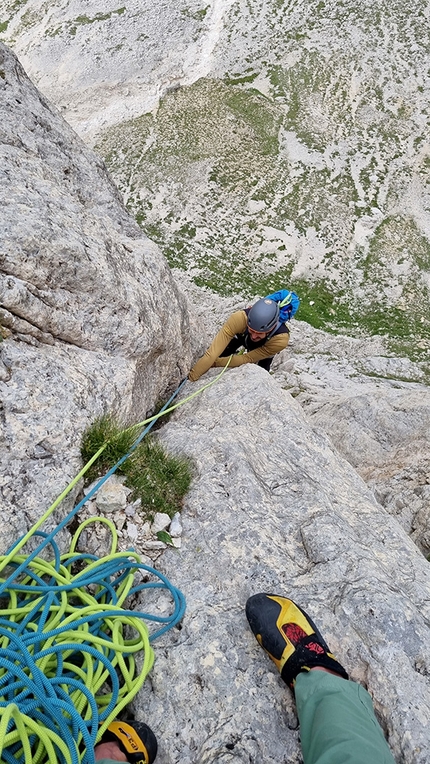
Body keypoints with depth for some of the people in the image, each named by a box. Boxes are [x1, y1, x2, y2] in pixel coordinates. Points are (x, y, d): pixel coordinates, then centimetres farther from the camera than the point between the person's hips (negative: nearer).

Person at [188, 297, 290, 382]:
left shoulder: (281, 339, -44)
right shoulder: (241, 317, -47)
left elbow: (248, 358, -35)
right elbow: (213, 352, -48)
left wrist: (215, 362, -36)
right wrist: (191, 377, -48)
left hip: (265, 345, -1)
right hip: (242, 335, 1)